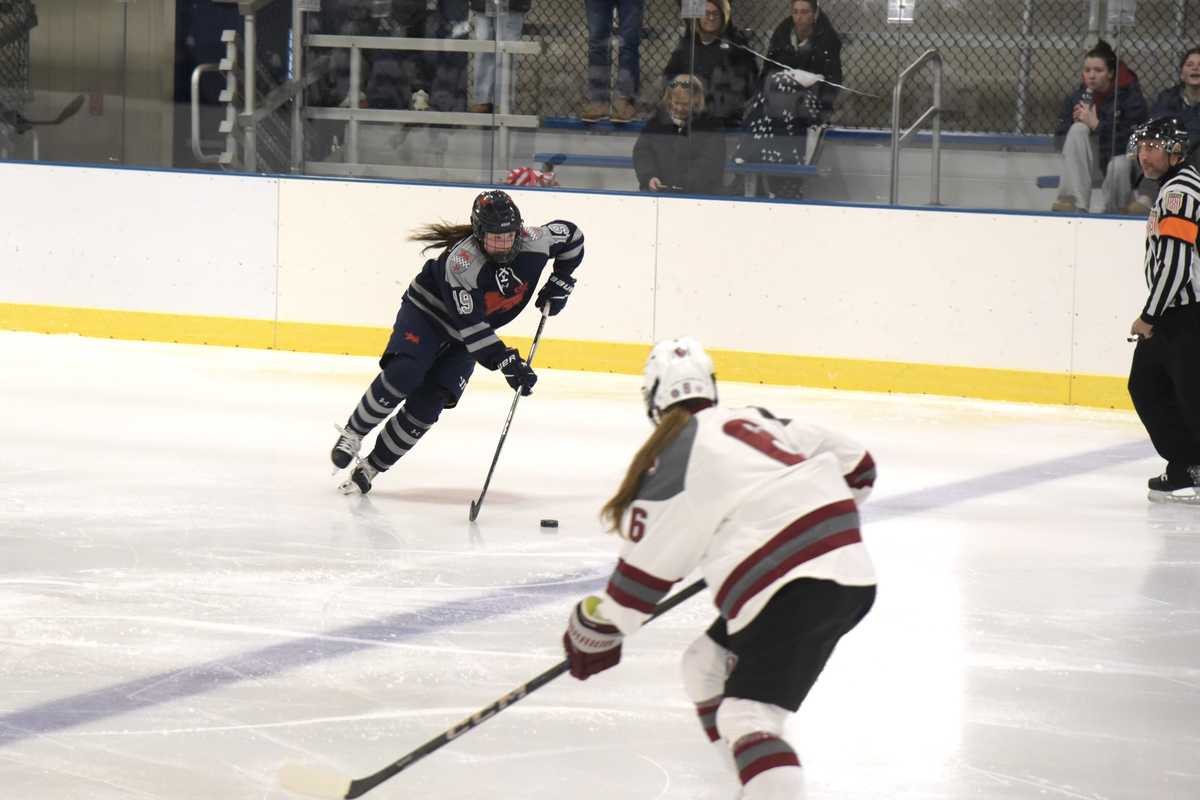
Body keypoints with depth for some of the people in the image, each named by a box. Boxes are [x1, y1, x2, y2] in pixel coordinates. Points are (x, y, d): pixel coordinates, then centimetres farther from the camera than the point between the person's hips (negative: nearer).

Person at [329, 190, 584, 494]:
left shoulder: (532, 242, -20)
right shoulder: (461, 262, -34)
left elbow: (571, 235, 1)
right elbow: (471, 326, -33)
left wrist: (559, 285, -3)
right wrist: (507, 362, -37)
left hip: (460, 342, 4)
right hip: (426, 312, -4)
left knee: (427, 405, -9)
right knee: (403, 375, -29)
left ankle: (372, 467, 1)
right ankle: (353, 434, -7)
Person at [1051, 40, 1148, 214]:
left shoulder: (1130, 94, -15)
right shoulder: (1077, 97, -4)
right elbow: (1059, 141, -2)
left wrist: (1097, 125, -28)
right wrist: (1080, 122, -22)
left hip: (1122, 156, -3)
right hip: (1091, 164, 4)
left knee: (1118, 166, -38)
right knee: (1078, 129, -25)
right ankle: (1075, 204, -32)